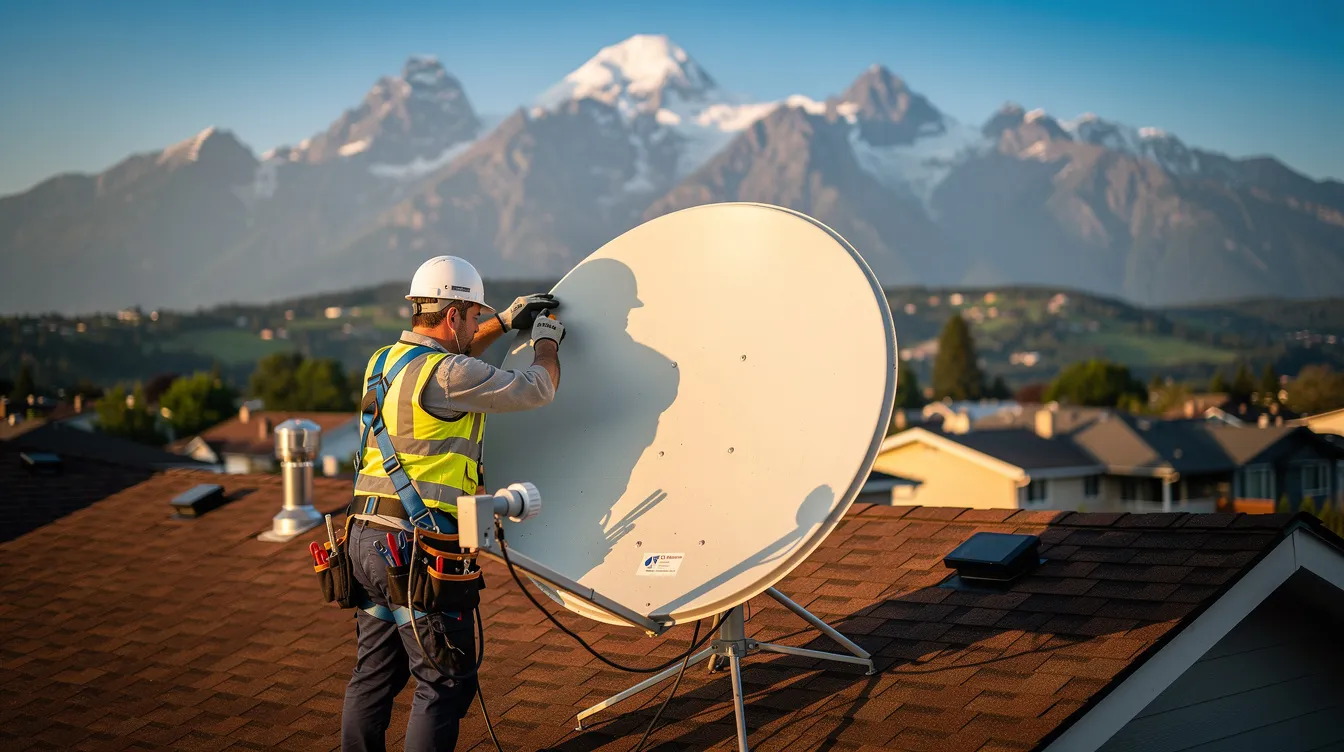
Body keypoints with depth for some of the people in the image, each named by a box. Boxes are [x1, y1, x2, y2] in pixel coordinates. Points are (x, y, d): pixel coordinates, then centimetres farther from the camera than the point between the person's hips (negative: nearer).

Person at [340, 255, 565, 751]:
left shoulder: (386, 361, 12)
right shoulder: (448, 375, -15)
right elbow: (537, 390, -7)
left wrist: (504, 324, 34)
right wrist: (546, 339, 13)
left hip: (366, 537, 9)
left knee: (375, 674, 17)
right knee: (446, 682, -1)